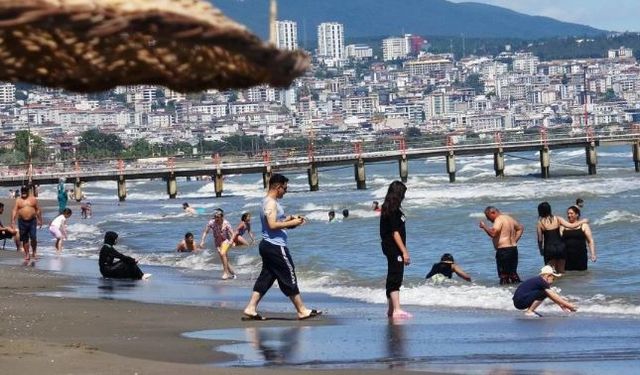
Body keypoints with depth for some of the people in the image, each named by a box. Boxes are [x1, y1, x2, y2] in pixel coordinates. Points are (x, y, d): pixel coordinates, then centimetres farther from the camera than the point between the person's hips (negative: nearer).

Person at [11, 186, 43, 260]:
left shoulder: (33, 199, 6)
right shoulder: (18, 200, 5)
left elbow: (38, 210, 9)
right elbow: (14, 211, -1)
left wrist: (39, 220, 6)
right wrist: (13, 220, -13)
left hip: (32, 221, -1)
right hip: (22, 222, 1)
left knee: (33, 238, -11)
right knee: (25, 239, 4)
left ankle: (34, 252, 8)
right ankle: (27, 254, 12)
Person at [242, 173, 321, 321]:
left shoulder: (268, 202, 17)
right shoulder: (271, 203, -15)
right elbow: (272, 225, -24)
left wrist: (289, 218, 14)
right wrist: (291, 223, -19)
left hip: (268, 246, 10)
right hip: (276, 246, -10)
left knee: (265, 278, 10)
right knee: (289, 278, -3)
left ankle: (250, 309, 6)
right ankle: (302, 311, 3)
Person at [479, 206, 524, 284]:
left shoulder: (499, 219, -13)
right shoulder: (509, 218, 16)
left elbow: (493, 233, -27)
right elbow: (520, 228, 27)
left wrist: (484, 226, -13)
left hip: (503, 250, -9)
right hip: (513, 248, 9)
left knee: (504, 275, -6)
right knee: (512, 273, 16)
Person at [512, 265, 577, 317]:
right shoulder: (541, 282, -15)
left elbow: (553, 296, 19)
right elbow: (554, 296, -14)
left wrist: (562, 305, 15)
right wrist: (568, 305, -9)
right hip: (520, 302, -10)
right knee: (543, 293, -17)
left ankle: (529, 310, 12)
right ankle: (529, 311, -11)